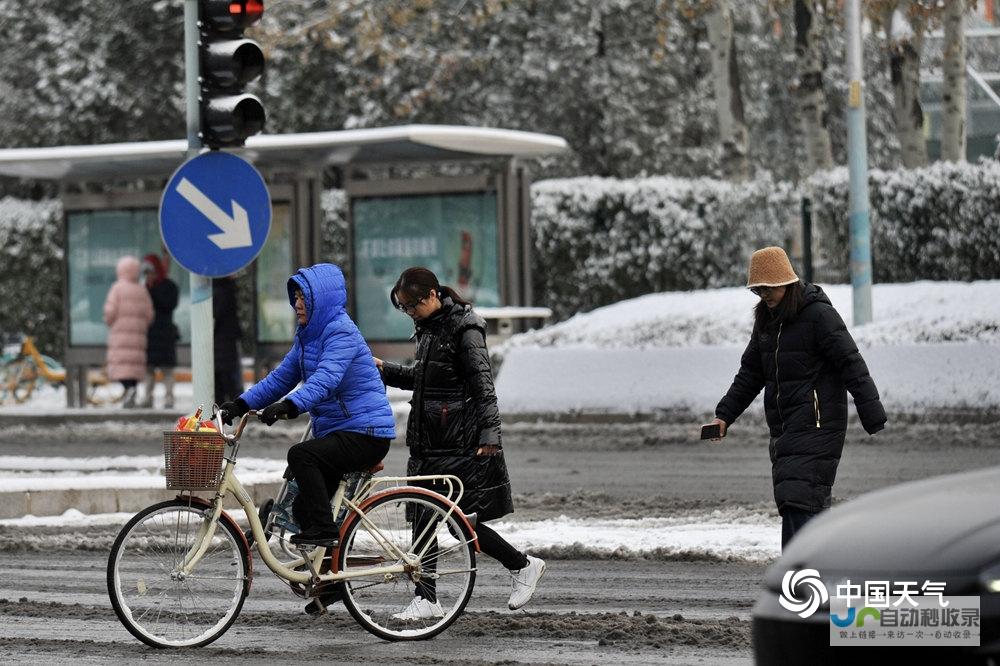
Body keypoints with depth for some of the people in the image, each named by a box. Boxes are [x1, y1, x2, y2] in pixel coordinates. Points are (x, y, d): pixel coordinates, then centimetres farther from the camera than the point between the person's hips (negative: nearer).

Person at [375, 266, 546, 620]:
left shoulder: (464, 329, -13)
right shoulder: (428, 327, 14)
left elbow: (484, 386, -16)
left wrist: (489, 435, -21)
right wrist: (385, 370, 13)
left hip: (461, 442, -9)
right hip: (428, 441, 9)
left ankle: (524, 565, 12)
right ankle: (425, 598, 7)